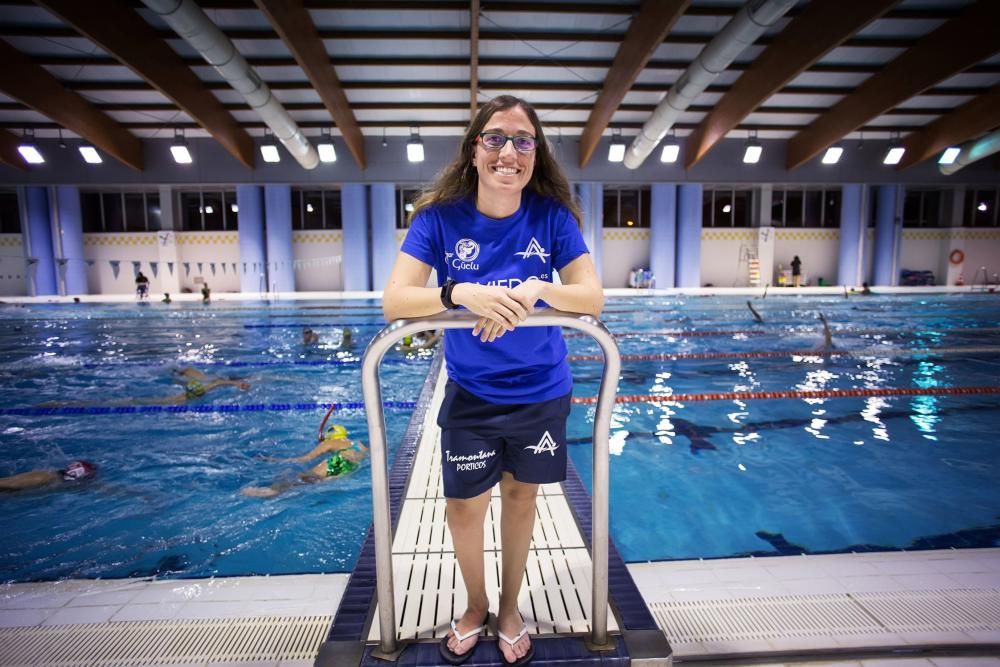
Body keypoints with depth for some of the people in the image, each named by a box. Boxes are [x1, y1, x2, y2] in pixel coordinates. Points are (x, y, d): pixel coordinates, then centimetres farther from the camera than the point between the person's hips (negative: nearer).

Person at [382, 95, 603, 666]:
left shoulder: (551, 215, -10)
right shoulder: (441, 216, -11)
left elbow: (594, 297, -14)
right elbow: (394, 301, -20)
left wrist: (536, 289, -33)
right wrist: (460, 293, -38)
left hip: (541, 391, 1)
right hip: (470, 394, 0)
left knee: (521, 497, 17)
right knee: (463, 508, 10)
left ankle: (510, 610, 44)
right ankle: (476, 608, 42)